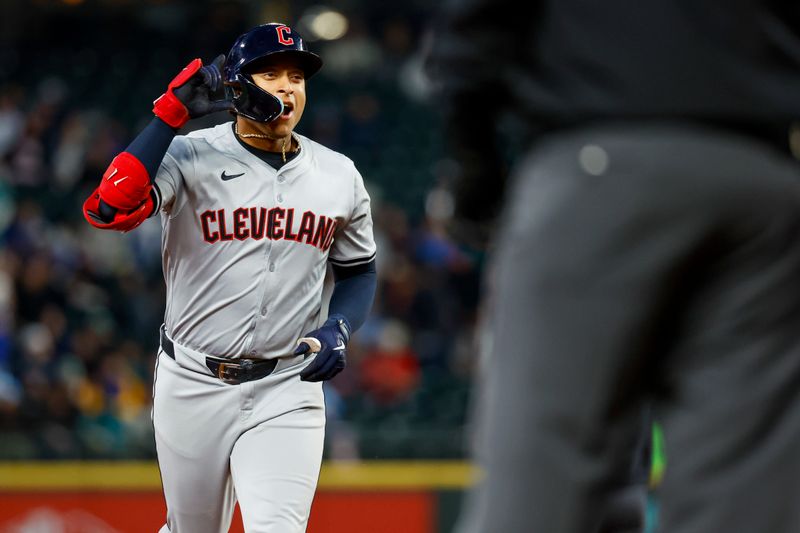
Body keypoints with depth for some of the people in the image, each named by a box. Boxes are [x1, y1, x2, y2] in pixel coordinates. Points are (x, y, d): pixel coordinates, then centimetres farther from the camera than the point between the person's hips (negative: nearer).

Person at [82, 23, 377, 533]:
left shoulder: (339, 176, 4)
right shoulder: (189, 157, -9)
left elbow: (358, 270, 18)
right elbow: (108, 208, -27)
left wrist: (338, 329, -3)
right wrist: (173, 111, -25)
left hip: (286, 393, 1)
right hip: (193, 388, -1)